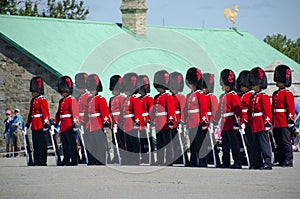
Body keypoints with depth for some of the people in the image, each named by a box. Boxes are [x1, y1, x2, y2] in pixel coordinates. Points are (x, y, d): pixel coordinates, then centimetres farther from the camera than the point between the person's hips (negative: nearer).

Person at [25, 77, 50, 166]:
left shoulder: (42, 100, -8)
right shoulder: (33, 100, 17)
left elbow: (45, 112, -15)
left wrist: (46, 123, -22)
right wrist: (28, 123, 25)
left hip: (40, 125, -9)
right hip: (34, 125, 9)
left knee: (42, 143, -5)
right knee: (35, 144, 9)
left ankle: (42, 161, -4)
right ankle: (36, 161, 13)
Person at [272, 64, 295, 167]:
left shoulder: (288, 94, -5)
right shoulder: (275, 94, 16)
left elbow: (291, 108, -9)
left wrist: (290, 119, -15)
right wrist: (272, 121, 18)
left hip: (284, 123, -8)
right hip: (276, 123, 8)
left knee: (286, 142, -5)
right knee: (279, 143, 10)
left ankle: (288, 161, -2)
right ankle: (281, 160, 15)